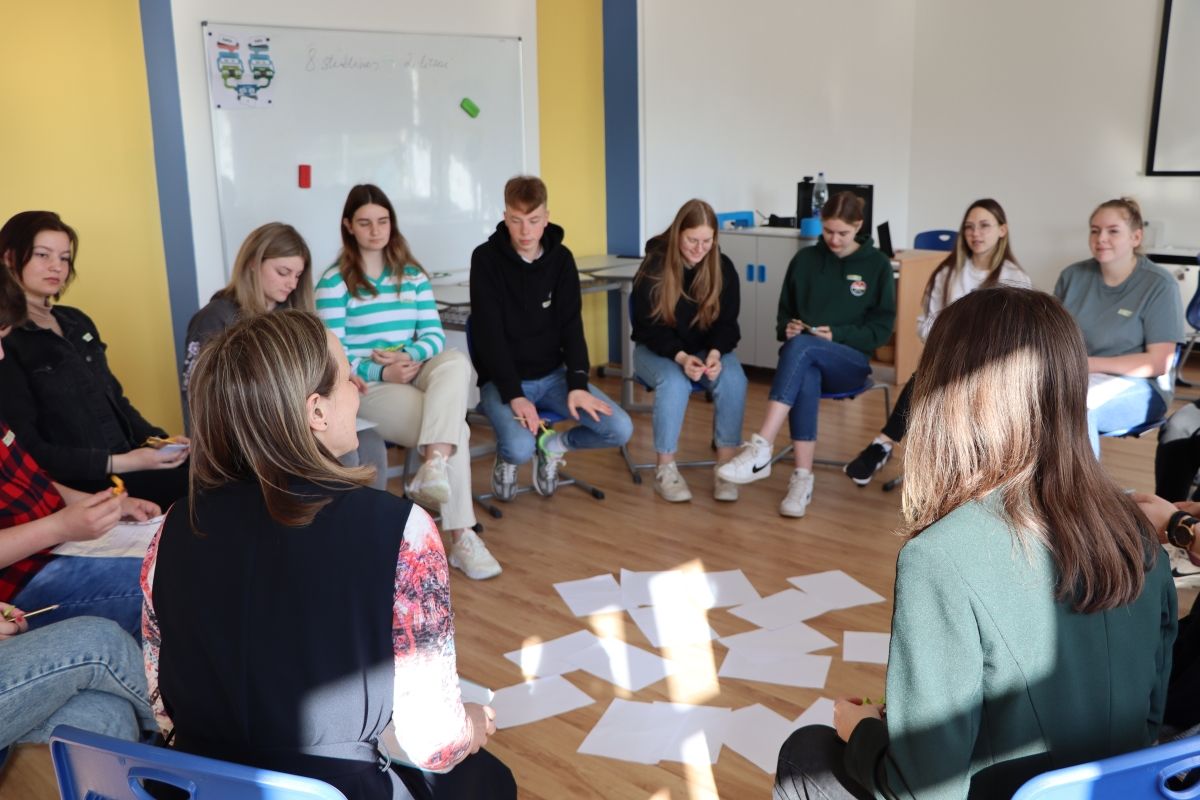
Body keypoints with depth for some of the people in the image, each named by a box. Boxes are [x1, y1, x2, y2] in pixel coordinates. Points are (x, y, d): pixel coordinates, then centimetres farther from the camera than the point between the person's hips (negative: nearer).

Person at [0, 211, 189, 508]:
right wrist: (118, 463, -20)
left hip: (128, 463, 8)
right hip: (77, 486, -8)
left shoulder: (77, 322, 15)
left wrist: (157, 439, 4)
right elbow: (27, 451, -15)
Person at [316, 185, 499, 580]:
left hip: (415, 374, 4)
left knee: (456, 362, -32)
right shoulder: (334, 282, -2)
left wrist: (410, 355, -17)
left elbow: (435, 335, 5)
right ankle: (462, 538, -25)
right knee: (456, 428, -28)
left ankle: (433, 466, -43)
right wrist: (382, 372, -22)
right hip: (368, 387, -4)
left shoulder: (412, 274, 13)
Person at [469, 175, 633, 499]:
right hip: (502, 379, -4)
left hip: (553, 374, 4)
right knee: (520, 448, -31)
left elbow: (571, 326, -1)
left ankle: (554, 444, 15)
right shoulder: (486, 258, -10)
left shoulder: (561, 258, 1)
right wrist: (514, 395, -24)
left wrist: (577, 384, -16)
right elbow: (489, 335, -15)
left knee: (620, 429, -14)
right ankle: (505, 456, 8)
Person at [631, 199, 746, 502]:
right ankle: (665, 470, -22)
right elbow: (649, 326, -16)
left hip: (708, 349, 3)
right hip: (657, 349, -2)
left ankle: (724, 466, -19)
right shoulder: (654, 267, -14)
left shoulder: (723, 267, -6)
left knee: (734, 379, -29)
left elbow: (727, 322, -4)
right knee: (674, 381, -36)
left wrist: (715, 353, -26)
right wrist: (681, 356, -32)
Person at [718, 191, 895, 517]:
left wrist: (836, 335, -14)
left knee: (802, 347, -36)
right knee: (806, 379, -38)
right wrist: (787, 327, -7)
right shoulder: (805, 260, 11)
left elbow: (882, 327, 1)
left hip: (851, 361, -2)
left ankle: (760, 449, -44)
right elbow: (784, 313, 17)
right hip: (806, 358, 2)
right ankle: (802, 478, -39)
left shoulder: (877, 265, 4)